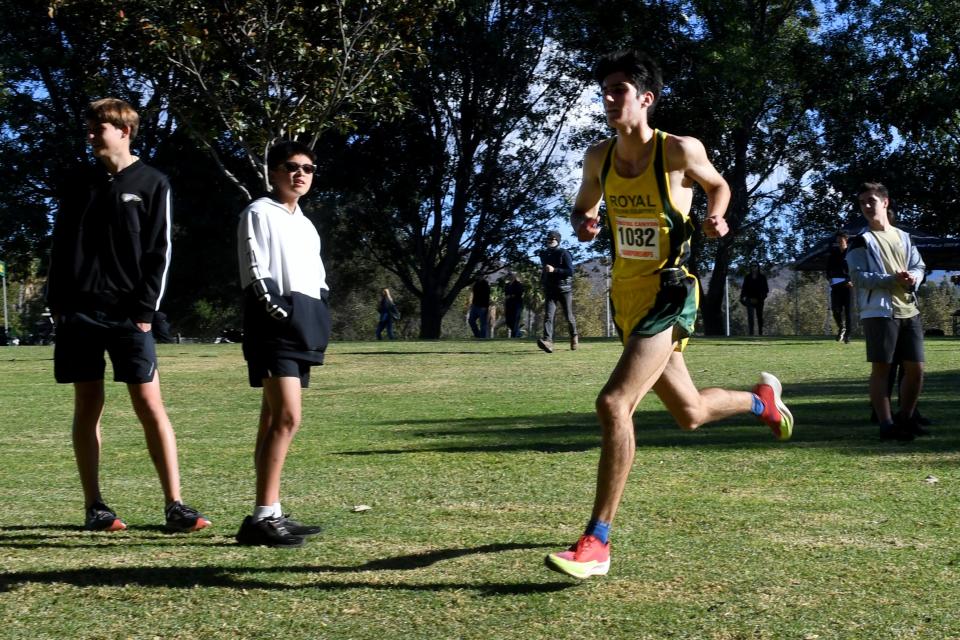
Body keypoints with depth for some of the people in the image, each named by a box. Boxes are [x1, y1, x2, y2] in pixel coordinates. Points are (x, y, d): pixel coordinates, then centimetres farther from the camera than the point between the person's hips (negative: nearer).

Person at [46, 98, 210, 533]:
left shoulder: (151, 184, 3)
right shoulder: (81, 185, 14)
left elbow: (159, 252, -2)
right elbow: (61, 247, 14)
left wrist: (145, 308, -10)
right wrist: (57, 302, 3)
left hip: (128, 314, -3)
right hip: (79, 312, 4)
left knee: (150, 406, -7)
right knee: (87, 407, 5)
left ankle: (175, 506, -5)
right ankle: (94, 507, 11)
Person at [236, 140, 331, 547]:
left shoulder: (307, 226, 23)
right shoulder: (259, 213, -2)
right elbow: (254, 272, -10)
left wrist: (319, 323, 12)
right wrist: (276, 309, -19)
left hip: (303, 326, 9)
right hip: (273, 322, -9)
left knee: (274, 420, 10)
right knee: (288, 417, -18)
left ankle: (271, 514, 13)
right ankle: (261, 517, -19)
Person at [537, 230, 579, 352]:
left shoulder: (564, 254, -6)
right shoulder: (544, 254, 12)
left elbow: (570, 271, -16)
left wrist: (554, 270, -24)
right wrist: (543, 278, 14)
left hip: (564, 289, -4)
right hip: (550, 290, 4)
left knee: (569, 317, 6)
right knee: (548, 316, -15)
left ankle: (574, 336, 33)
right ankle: (547, 341, -30)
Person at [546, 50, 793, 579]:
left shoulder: (679, 151, -10)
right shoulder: (599, 158, 3)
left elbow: (718, 185, 10)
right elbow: (583, 209, 19)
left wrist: (715, 218, -11)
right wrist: (582, 225, -4)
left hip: (667, 294, -7)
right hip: (625, 296, 7)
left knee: (614, 403, -23)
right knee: (689, 413, 20)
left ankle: (596, 543, -19)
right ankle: (762, 399, 52)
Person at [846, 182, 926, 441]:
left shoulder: (904, 237, 17)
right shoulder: (861, 241, 1)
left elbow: (920, 266, 16)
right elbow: (858, 276, -8)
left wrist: (913, 277, -9)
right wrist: (892, 279, -19)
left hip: (909, 310, 5)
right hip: (878, 311, -5)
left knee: (916, 368, 5)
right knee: (882, 368, -5)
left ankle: (906, 418, 21)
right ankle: (886, 424, -2)